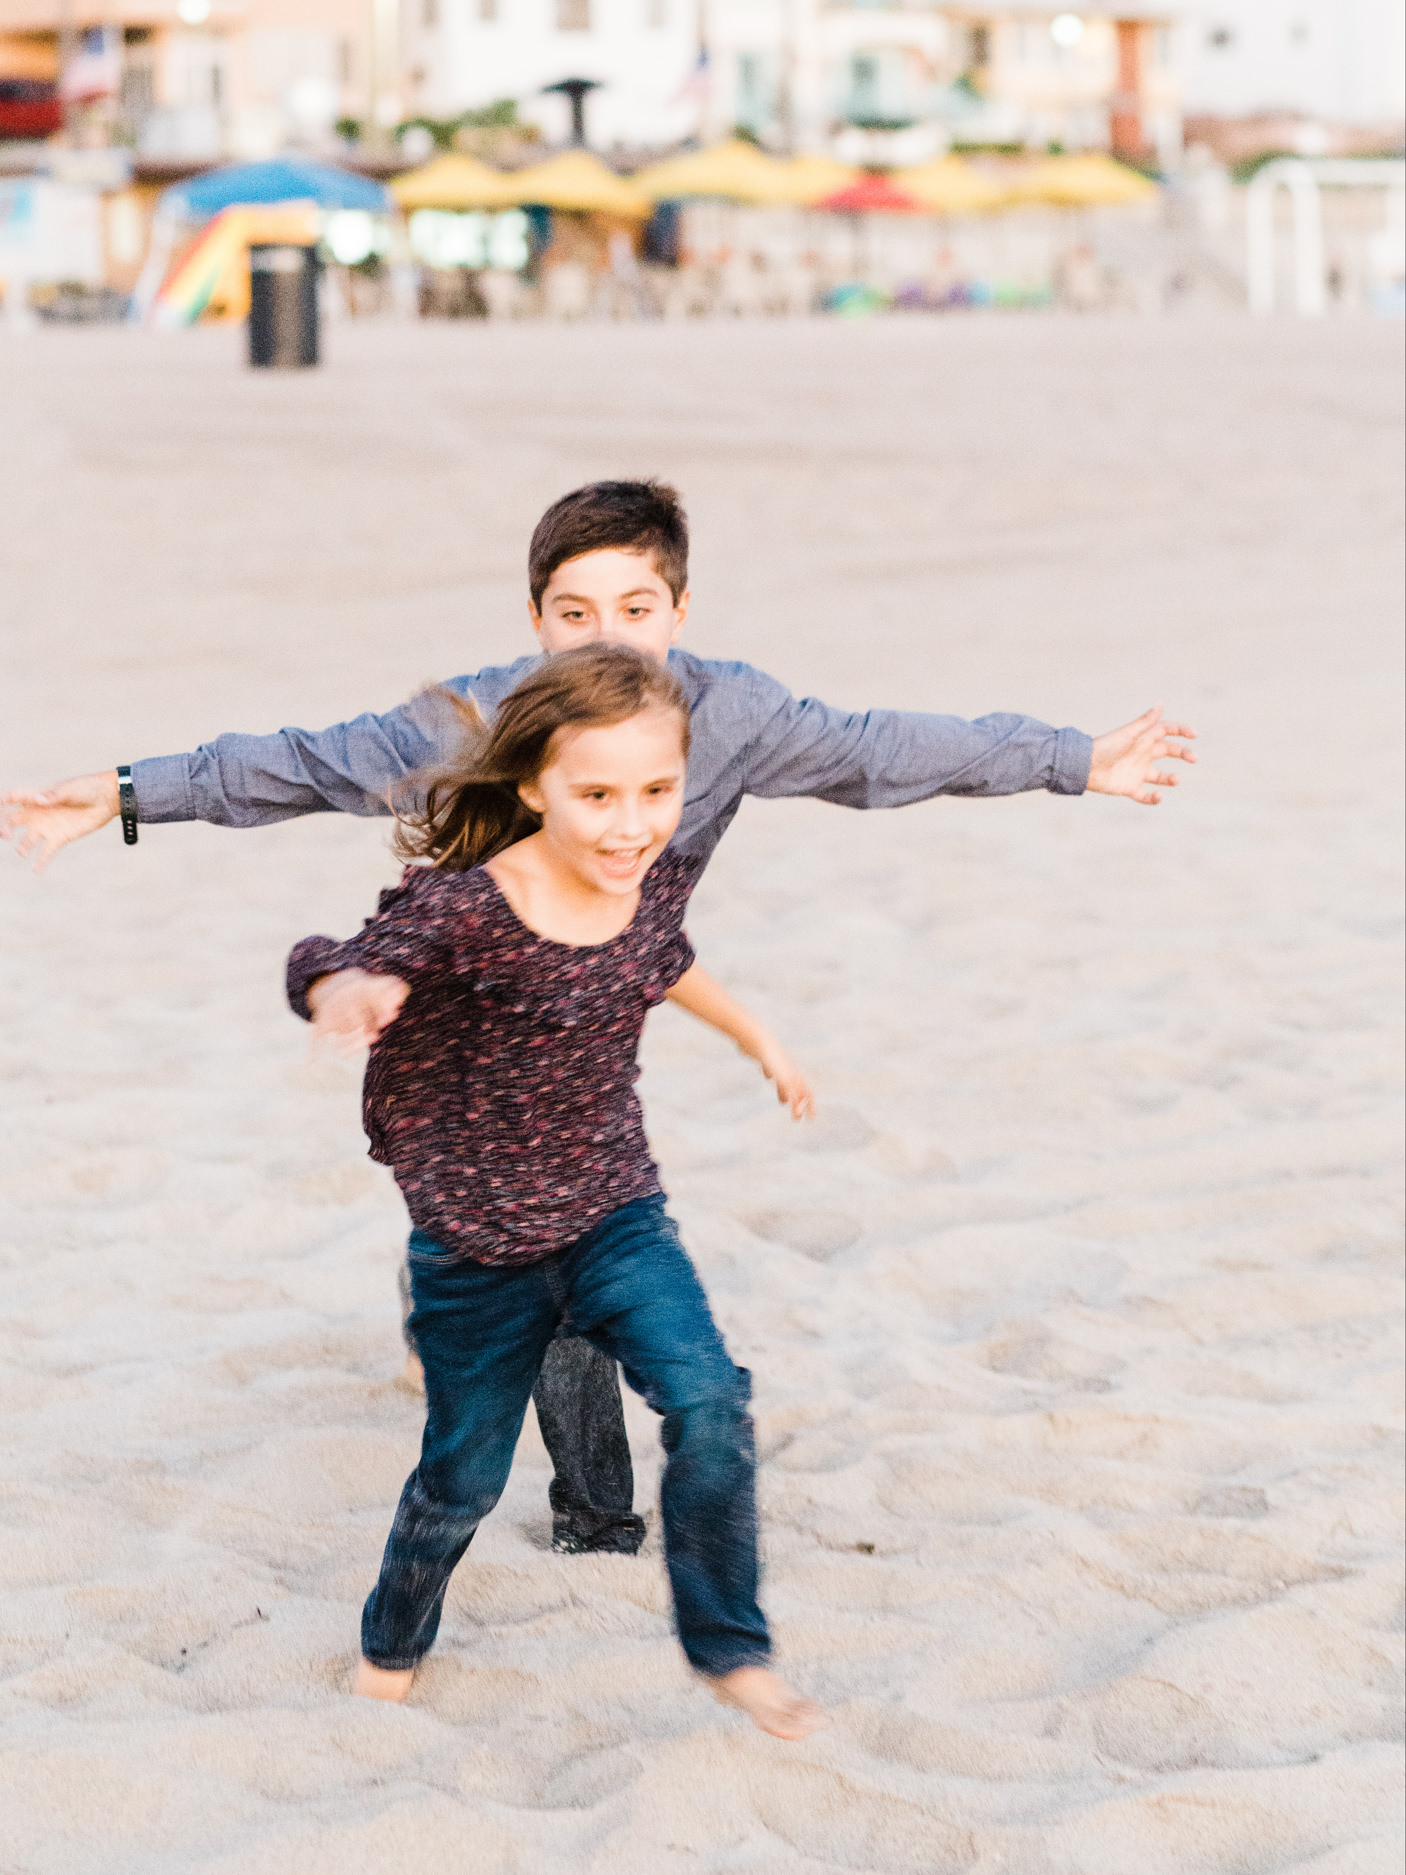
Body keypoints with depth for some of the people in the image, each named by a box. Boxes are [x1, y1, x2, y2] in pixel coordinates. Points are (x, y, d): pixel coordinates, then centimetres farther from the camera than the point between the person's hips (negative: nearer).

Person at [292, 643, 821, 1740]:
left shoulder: (661, 879, -7)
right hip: (477, 1248, -3)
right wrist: (348, 990, -48)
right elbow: (333, 968, -23)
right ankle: (393, 1646, 43)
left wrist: (757, 1039, 31)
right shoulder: (462, 910, -27)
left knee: (710, 1409, -16)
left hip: (617, 1215, 4)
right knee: (464, 1480, 13)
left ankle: (731, 1650, 3)